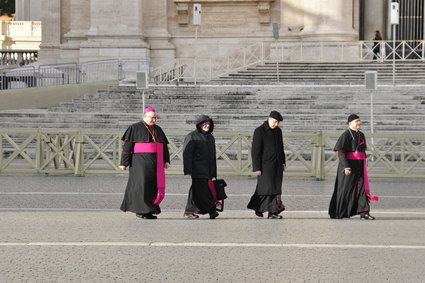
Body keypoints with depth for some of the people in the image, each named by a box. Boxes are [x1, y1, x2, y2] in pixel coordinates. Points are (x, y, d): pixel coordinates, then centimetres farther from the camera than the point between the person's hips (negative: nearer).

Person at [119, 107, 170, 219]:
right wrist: (124, 162, -11)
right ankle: (141, 210, -13)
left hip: (155, 163, 6)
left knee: (154, 186, 1)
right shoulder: (135, 128, -3)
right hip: (140, 161, -6)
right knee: (142, 184, -14)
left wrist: (166, 160, 3)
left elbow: (164, 146, 15)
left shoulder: (158, 130, 14)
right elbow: (127, 146, -6)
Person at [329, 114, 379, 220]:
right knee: (346, 188, 0)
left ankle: (363, 212, -8)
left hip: (359, 165, 7)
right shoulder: (346, 135, -9)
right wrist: (346, 166, -24)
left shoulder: (361, 135, 13)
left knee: (362, 187, -3)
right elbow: (340, 152, -15)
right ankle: (337, 213, 12)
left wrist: (363, 166, 19)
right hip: (348, 164, -7)